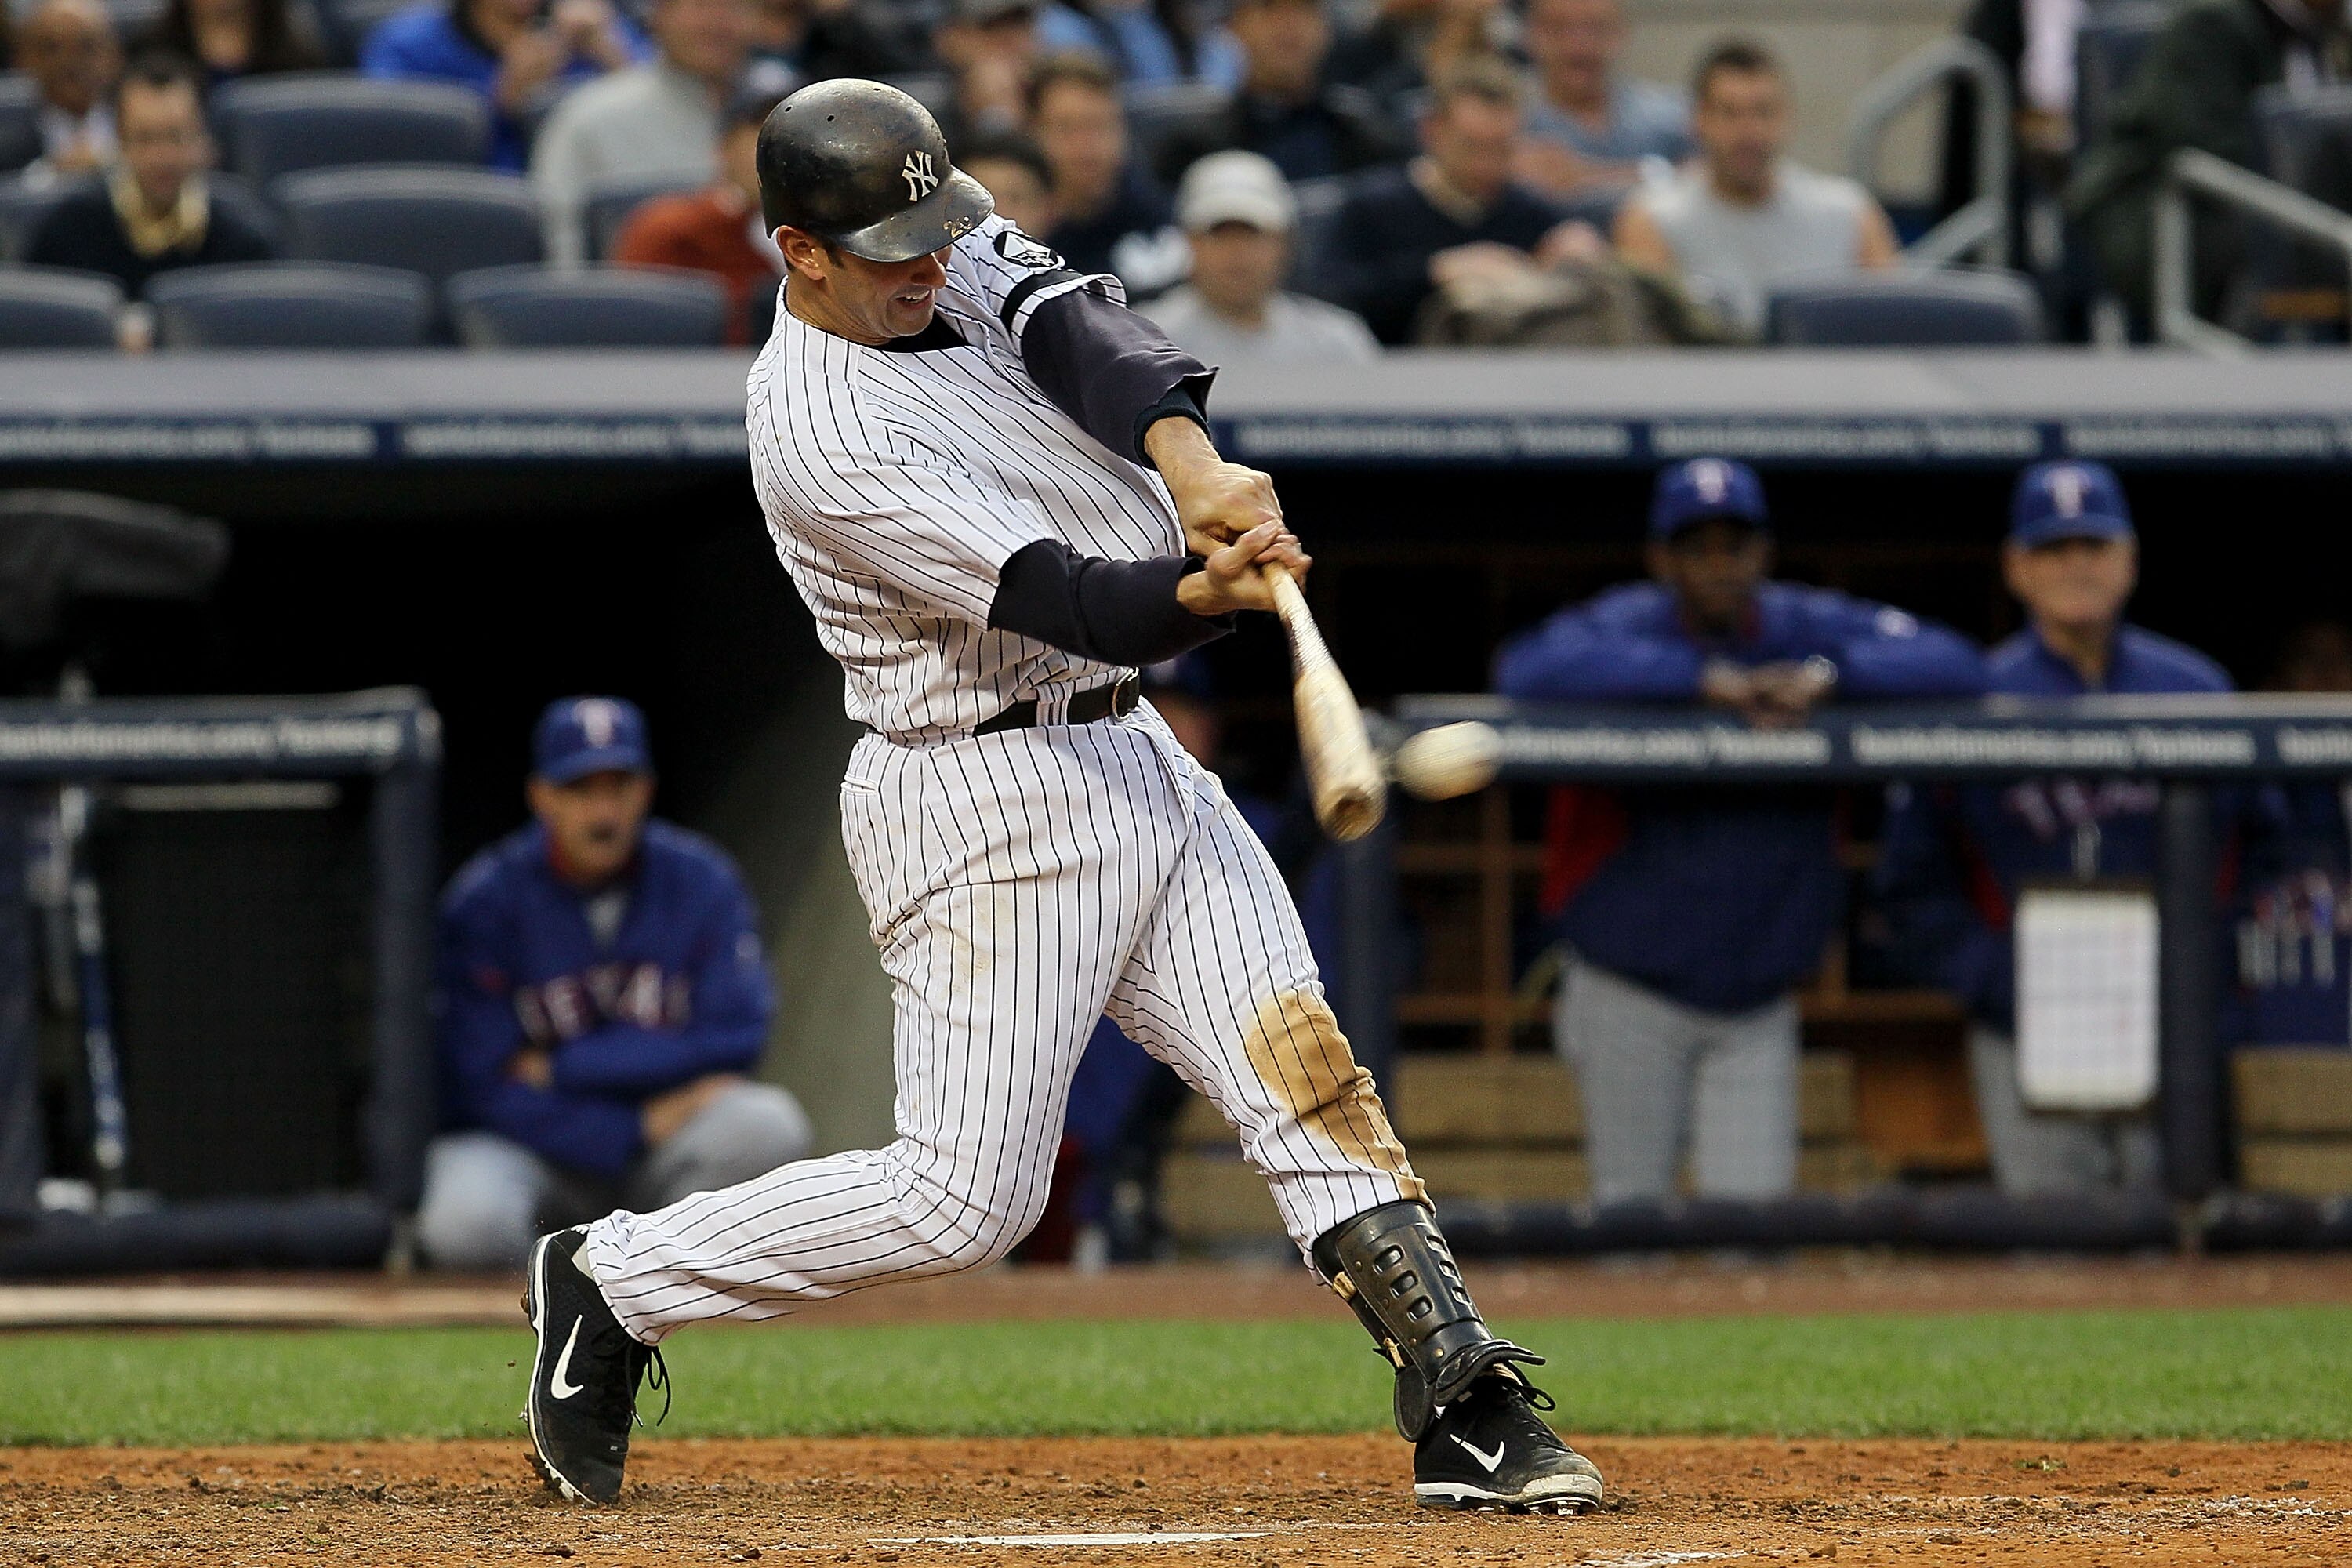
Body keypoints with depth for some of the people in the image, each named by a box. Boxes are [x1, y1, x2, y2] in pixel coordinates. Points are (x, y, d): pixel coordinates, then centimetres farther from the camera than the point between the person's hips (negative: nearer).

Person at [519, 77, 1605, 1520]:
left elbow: (1072, 327, -16)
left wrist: (1187, 454, -35)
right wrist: (1203, 594, -47)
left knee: (1308, 1076, -2)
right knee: (968, 1197, -4)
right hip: (988, 803, -8)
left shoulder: (955, 262, 4)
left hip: (1133, 755, 8)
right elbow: (1051, 597, -28)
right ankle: (612, 1282, 12)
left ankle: (1470, 1413, -5)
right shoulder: (826, 439, -21)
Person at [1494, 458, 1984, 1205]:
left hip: (1759, 1004, 2)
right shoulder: (1626, 627, -8)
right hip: (1631, 1001, -2)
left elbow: (1957, 667, -6)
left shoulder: (1808, 629, 1)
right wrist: (1702, 678, -30)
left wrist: (1830, 676, -22)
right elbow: (1527, 669, -30)